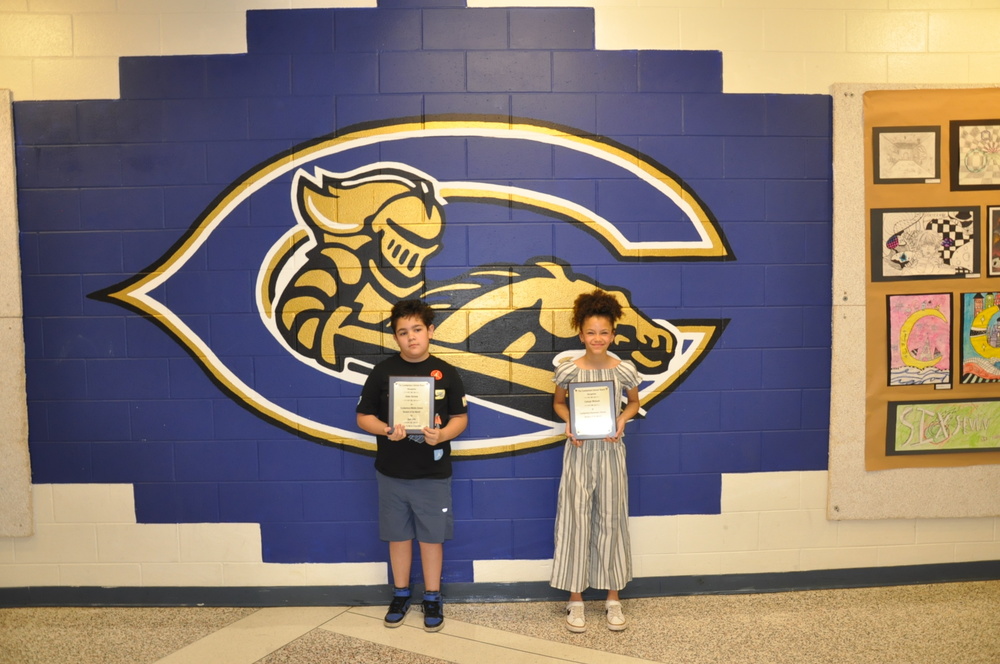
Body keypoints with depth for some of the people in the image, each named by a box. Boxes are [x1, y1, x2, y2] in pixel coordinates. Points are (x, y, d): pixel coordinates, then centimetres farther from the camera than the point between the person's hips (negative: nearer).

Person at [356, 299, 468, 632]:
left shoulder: (445, 372, -3)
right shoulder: (382, 371, -3)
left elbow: (460, 417, 1)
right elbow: (363, 417, 1)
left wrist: (442, 435, -19)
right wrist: (387, 430, -19)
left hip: (433, 473, -1)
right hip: (392, 472, 1)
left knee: (432, 536, 8)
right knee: (398, 535, 13)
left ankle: (432, 598, 25)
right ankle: (401, 595, 31)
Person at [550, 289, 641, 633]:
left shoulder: (625, 369, -5)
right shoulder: (567, 369, -7)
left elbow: (634, 403, 11)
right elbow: (558, 403, 9)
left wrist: (622, 420, -8)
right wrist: (568, 422, -10)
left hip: (611, 450, 1)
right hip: (579, 450, -1)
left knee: (611, 520, 9)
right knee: (575, 520, 4)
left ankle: (613, 598, 23)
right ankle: (575, 599, 17)